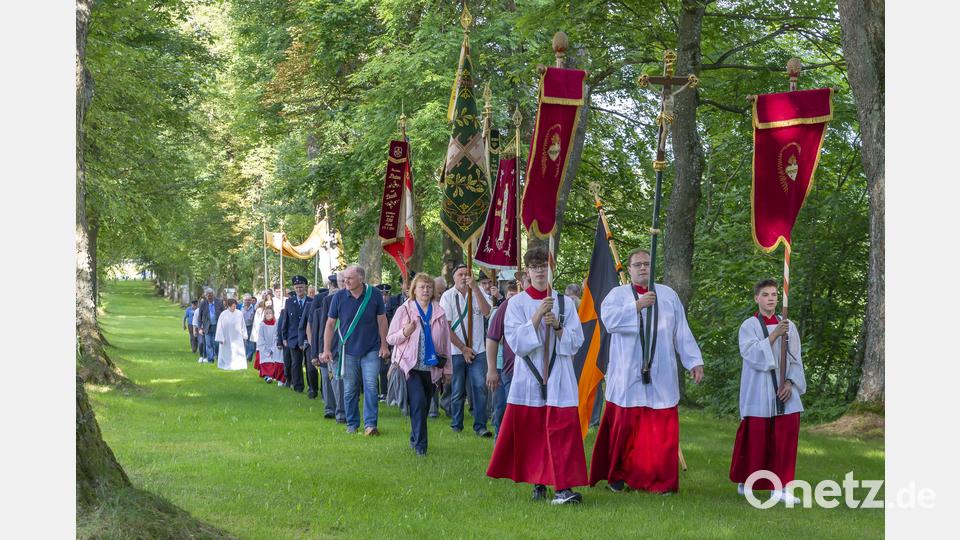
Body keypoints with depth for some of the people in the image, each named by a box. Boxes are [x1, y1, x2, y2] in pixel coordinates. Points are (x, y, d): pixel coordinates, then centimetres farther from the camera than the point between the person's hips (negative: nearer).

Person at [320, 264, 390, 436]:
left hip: (371, 350, -1)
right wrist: (326, 350, 0)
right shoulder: (339, 297, -4)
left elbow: (382, 320, 4)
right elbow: (330, 324, 2)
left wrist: (384, 345, 2)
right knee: (349, 390, 7)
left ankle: (370, 424, -5)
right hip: (348, 351, 1)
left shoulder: (374, 295, -5)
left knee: (370, 386, -8)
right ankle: (352, 424, 19)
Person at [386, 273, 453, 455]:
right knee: (418, 402, -18)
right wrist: (405, 332, -18)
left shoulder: (439, 313, 8)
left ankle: (415, 439, 27)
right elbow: (390, 338, 2)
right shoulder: (404, 310, 0)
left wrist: (447, 368, 13)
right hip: (410, 366, -3)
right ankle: (420, 444, -12)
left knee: (424, 406, 9)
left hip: (432, 368, 4)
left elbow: (445, 342, 13)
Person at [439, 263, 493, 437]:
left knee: (480, 386, -6)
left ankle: (480, 426, -2)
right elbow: (446, 327, -4)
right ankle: (456, 426, 18)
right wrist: (463, 348, -6)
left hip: (477, 350, 1)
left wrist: (475, 288, -21)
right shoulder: (448, 296, -1)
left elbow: (486, 312, -14)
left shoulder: (478, 293, 5)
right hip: (456, 351, -1)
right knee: (457, 390, 5)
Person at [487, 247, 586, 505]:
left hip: (558, 376, 0)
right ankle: (538, 483, 16)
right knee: (530, 431, 2)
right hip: (528, 375, 0)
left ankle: (564, 486, -13)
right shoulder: (517, 303, 3)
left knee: (561, 428, -10)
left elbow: (576, 341, 4)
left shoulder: (565, 303, 7)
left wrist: (557, 326, -13)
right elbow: (515, 341, -7)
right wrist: (537, 316, -16)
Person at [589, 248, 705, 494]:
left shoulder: (668, 295, 14)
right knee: (625, 426, 2)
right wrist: (637, 305, -21)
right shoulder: (618, 294, 6)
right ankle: (618, 475, 16)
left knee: (662, 429, -2)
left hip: (661, 376, 2)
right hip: (628, 376, -2)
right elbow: (609, 318, -14)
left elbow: (682, 332, 12)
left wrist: (694, 361, 6)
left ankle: (662, 481, 4)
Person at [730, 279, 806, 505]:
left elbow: (795, 360, 8)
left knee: (786, 438, -3)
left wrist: (790, 382, -7)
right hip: (758, 392, -3)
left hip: (784, 392, 3)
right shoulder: (749, 326, -1)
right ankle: (745, 481, 21)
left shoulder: (788, 326, 9)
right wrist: (774, 335, -21)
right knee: (755, 438, 3)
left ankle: (779, 487, 2)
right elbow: (752, 354, -14)